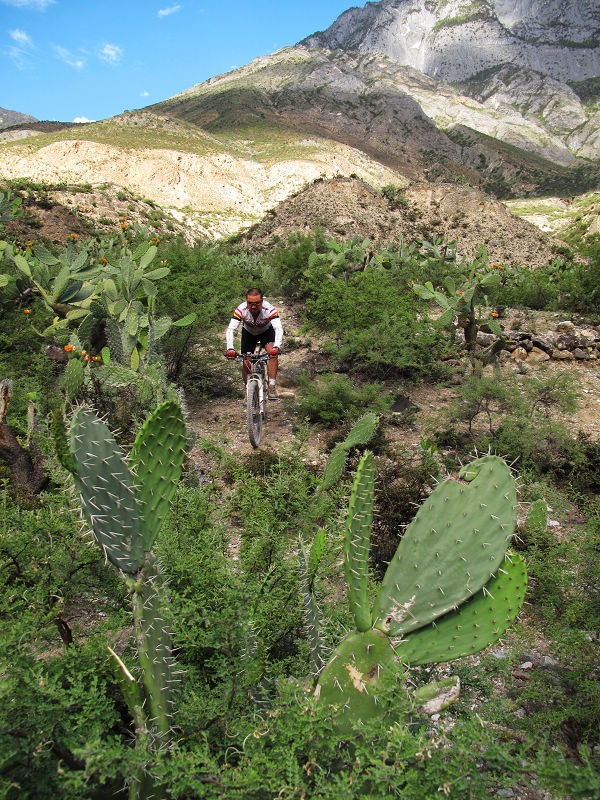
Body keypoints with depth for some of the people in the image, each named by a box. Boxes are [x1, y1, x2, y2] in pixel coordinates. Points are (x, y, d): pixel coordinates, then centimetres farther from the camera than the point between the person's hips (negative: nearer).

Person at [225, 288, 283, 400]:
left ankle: (272, 388, -21)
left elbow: (279, 329, -46)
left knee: (273, 353, -28)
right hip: (248, 333, 2)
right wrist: (230, 349, -53)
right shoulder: (241, 310, -33)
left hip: (266, 332, -1)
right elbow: (230, 329, -38)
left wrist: (276, 347, -63)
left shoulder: (269, 309, -37)